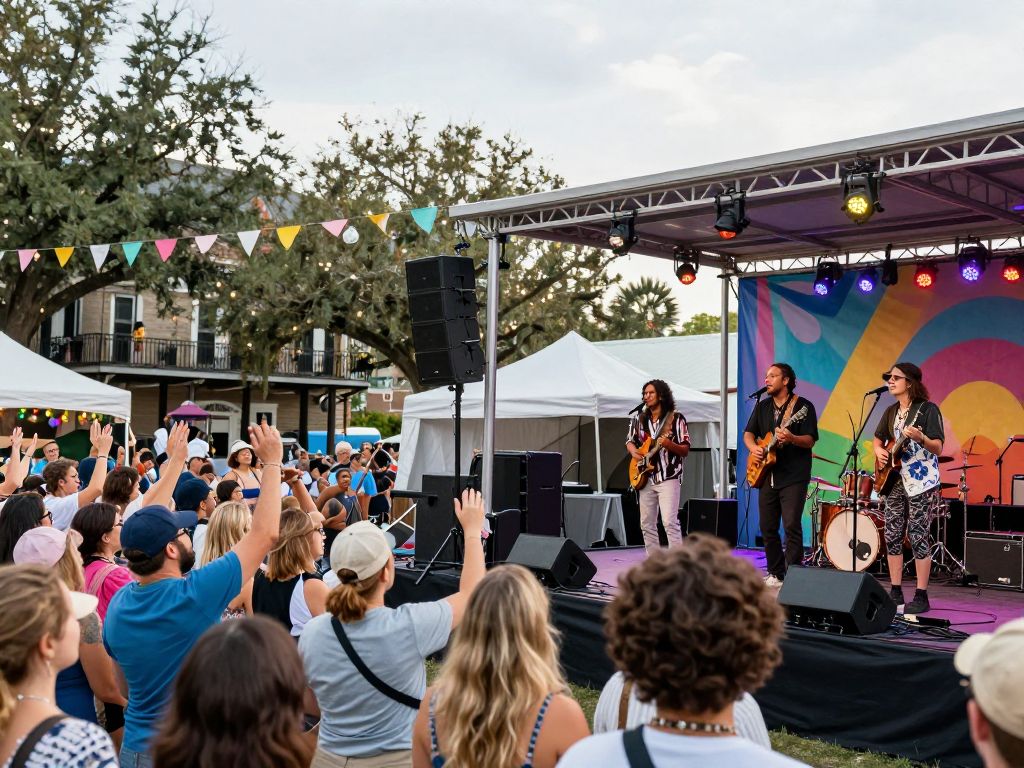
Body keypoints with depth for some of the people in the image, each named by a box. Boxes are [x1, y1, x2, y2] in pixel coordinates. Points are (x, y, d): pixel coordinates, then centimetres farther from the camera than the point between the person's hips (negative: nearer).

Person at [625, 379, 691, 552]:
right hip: (645, 478, 6)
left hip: (668, 477, -6)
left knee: (669, 522, -16)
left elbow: (685, 450, -5)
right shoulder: (639, 419, 10)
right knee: (646, 524, 8)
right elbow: (630, 441, 22)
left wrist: (669, 444, -25)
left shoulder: (676, 418, -4)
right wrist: (633, 451, -1)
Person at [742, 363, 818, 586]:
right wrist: (753, 447, -7)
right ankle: (775, 574, 17)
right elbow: (748, 433, 15)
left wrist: (791, 438, -30)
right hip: (768, 475, 6)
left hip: (794, 477, -6)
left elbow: (810, 441, -11)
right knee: (767, 526, 7)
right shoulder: (762, 406, 14)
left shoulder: (803, 406, -4)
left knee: (792, 526, -12)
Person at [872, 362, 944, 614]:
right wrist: (879, 451, 3)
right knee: (892, 536, 6)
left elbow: (938, 448, -14)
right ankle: (896, 592, 15)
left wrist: (920, 438, -32)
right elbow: (878, 439, 24)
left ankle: (921, 597, 1)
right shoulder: (891, 412, 11)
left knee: (918, 537, -5)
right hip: (895, 480, 7)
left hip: (921, 482, -7)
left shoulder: (928, 409, -9)